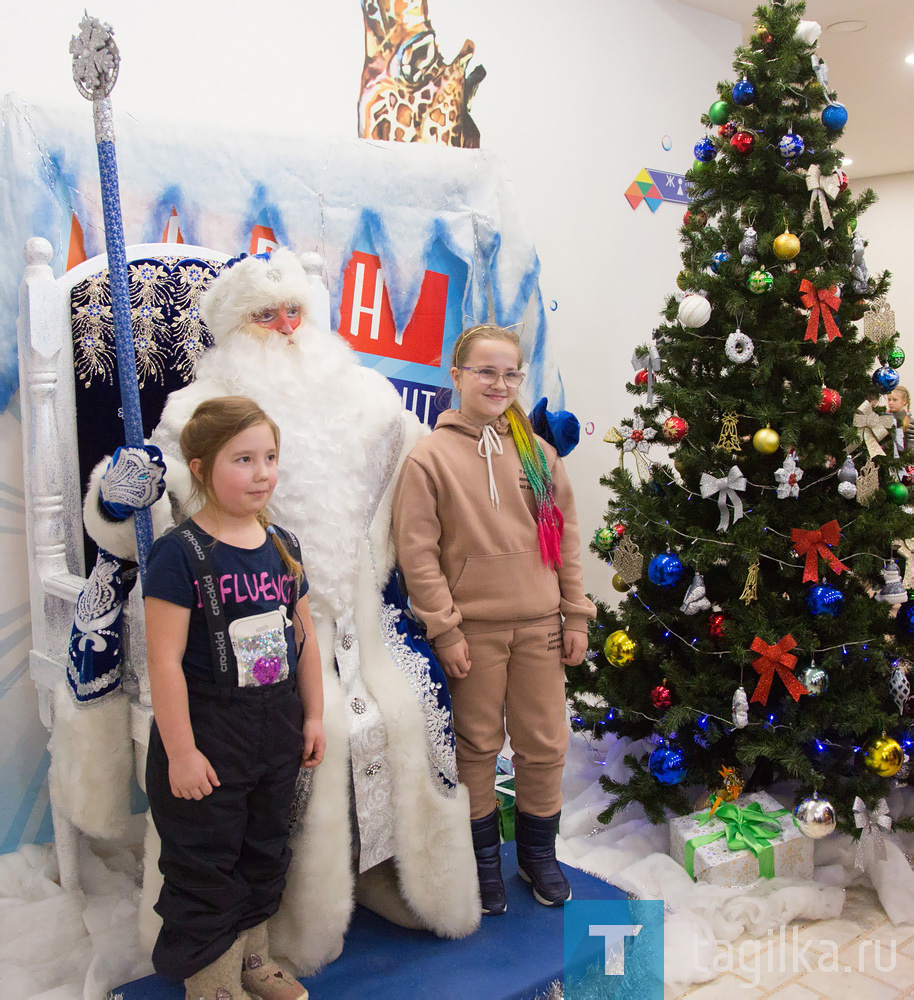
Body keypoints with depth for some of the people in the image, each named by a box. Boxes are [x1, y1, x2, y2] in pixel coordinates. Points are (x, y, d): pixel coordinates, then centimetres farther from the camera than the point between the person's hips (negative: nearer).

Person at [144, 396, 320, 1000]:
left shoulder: (281, 546, 3)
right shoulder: (181, 553, -17)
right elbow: (165, 661, -19)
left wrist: (313, 716, 10)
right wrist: (180, 751, -18)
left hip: (278, 728, 6)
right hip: (208, 729, -6)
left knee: (265, 851, 20)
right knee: (205, 865, 9)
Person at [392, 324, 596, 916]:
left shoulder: (538, 451, 7)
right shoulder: (430, 456, -5)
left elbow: (565, 535, 9)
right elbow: (417, 551, -8)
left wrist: (576, 616, 6)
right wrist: (444, 629, -11)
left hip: (539, 623, 3)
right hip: (473, 627, -3)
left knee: (545, 744, 10)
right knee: (478, 745, 10)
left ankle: (539, 851, 33)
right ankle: (484, 856, 31)